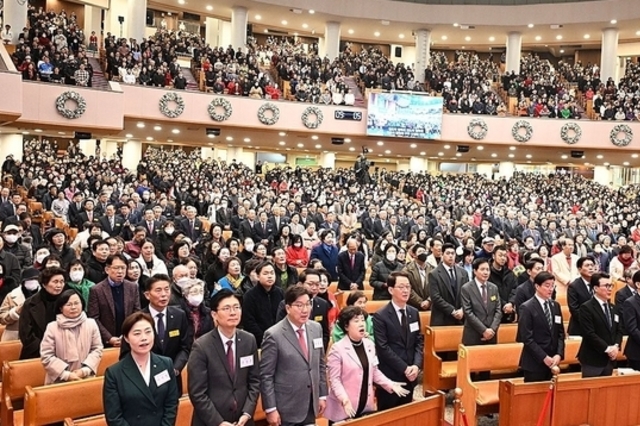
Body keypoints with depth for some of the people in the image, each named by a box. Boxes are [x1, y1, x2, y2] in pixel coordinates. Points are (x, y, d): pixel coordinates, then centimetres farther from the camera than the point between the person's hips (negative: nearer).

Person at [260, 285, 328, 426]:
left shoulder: (316, 328, 3)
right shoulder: (274, 335, -15)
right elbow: (266, 376, -13)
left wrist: (322, 395, 10)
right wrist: (270, 409, -13)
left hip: (310, 405, 5)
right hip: (286, 409, -5)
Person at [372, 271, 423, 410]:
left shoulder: (414, 313, 8)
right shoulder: (380, 316, -11)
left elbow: (419, 341, 7)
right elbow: (383, 348, -15)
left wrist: (416, 365, -8)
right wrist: (404, 368, -16)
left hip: (410, 375, 5)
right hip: (389, 376, -5)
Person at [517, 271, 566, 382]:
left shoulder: (555, 305, 11)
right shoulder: (527, 308, -9)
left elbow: (560, 333, 11)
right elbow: (527, 338, -13)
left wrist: (559, 354, -3)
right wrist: (544, 357, -15)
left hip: (552, 361, 5)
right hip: (534, 362, -5)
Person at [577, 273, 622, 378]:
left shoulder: (612, 308, 15)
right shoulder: (586, 308, -11)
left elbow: (619, 330, 13)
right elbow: (589, 334, -18)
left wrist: (616, 346, -5)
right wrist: (607, 349, -17)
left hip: (609, 360, 7)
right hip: (592, 360, -7)